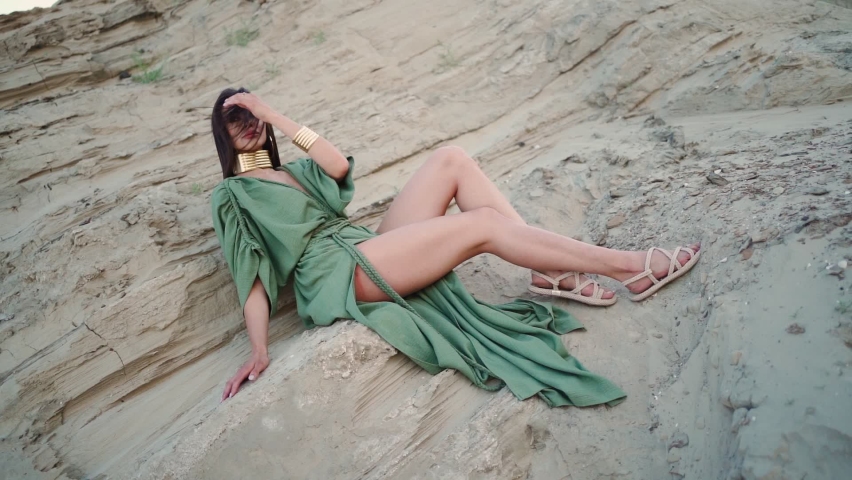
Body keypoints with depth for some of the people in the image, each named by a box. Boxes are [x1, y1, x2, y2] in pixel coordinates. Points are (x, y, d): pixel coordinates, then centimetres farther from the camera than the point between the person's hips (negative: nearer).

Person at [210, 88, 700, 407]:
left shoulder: (294, 170, 27)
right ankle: (628, 265, -13)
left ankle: (551, 272, -15)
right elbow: (252, 270, -2)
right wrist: (260, 350, -16)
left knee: (451, 159, -9)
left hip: (370, 248, 7)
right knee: (484, 223, -20)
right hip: (342, 273, -7)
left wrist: (271, 113, 6)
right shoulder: (231, 195, 10)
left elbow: (339, 165, 5)